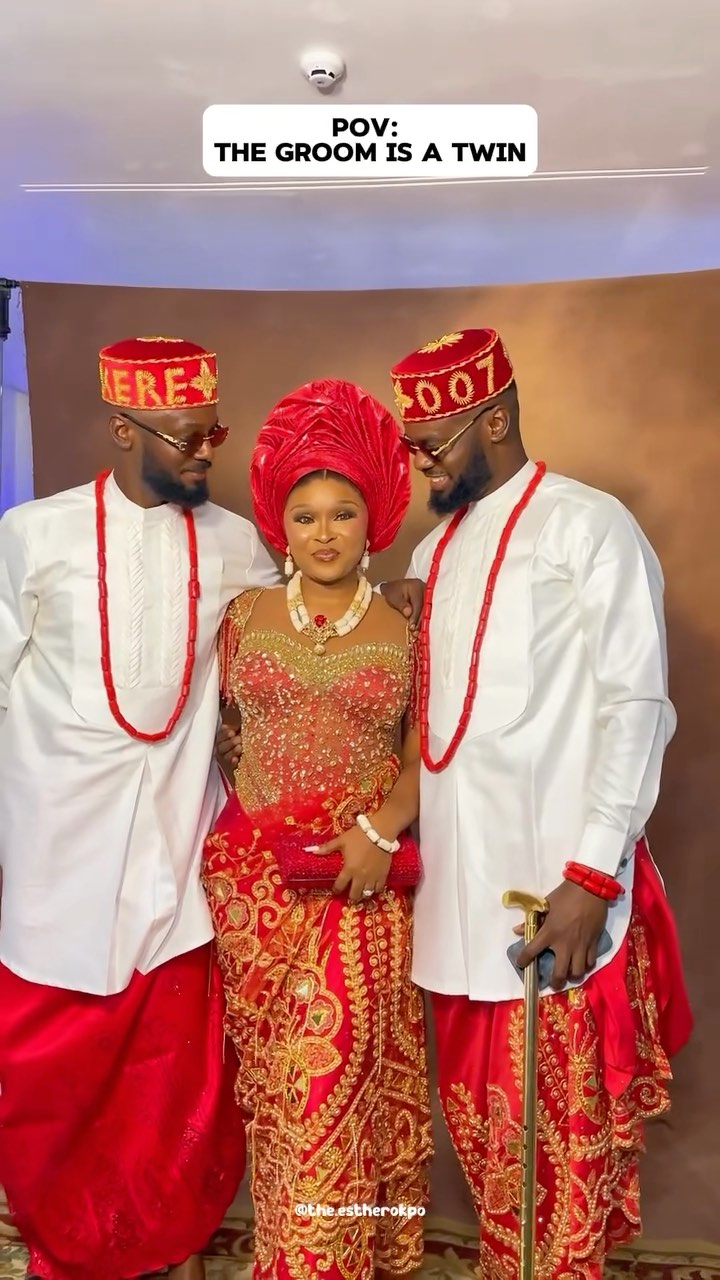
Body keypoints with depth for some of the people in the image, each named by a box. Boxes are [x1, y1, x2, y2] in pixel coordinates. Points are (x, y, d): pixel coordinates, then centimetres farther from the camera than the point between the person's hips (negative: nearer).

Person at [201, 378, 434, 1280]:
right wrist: (253, 804, 3)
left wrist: (382, 828, -13)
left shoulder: (406, 630, 1)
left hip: (364, 877, -1)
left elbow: (423, 757, 1)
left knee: (338, 1068, -1)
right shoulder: (244, 616, 6)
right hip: (255, 871, 2)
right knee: (279, 1077, 10)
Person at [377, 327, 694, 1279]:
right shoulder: (435, 549, 14)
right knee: (480, 1119, 17)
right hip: (458, 883, 7)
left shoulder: (589, 527, -7)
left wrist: (592, 876, -18)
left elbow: (634, 707, -13)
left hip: (556, 884, -6)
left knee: (565, 1121, 8)